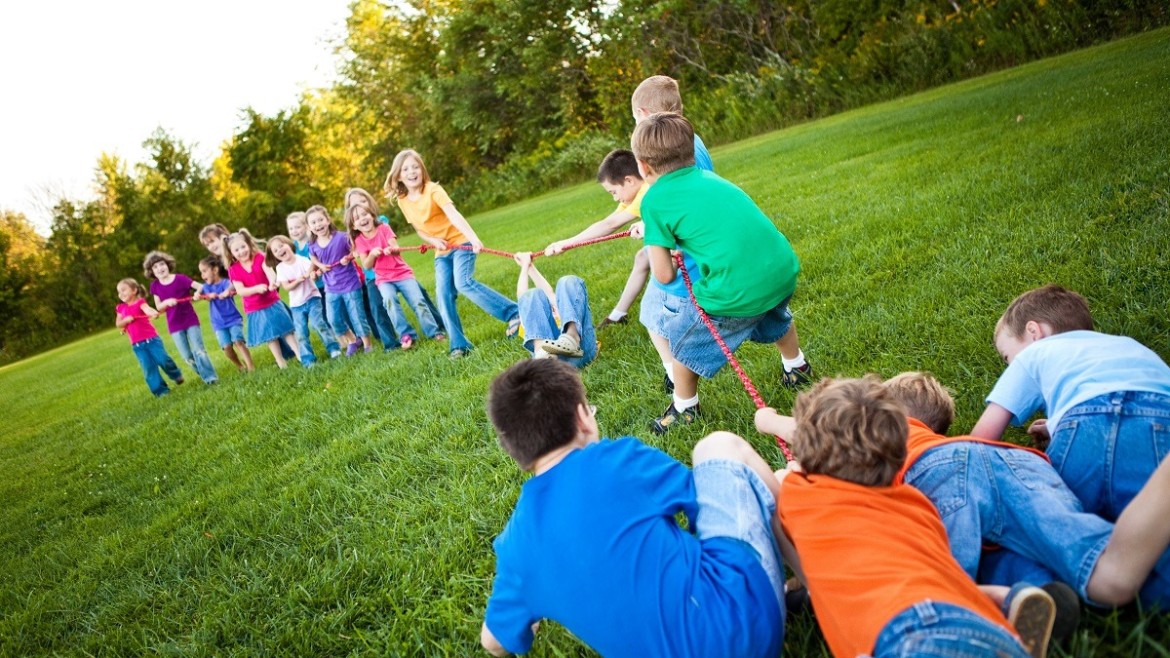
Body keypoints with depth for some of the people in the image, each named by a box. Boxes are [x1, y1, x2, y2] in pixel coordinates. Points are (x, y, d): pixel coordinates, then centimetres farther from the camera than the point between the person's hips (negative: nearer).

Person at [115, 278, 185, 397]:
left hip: (151, 339, -4)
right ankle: (161, 390, 6)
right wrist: (126, 320, -11)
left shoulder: (140, 302, -4)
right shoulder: (121, 308, 12)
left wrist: (153, 313, -49)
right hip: (137, 345, 4)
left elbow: (147, 309, -26)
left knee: (163, 360, -9)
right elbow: (118, 324, 11)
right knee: (149, 368, 0)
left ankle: (176, 375, 20)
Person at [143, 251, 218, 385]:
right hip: (174, 326, 3)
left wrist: (198, 292, -34)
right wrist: (166, 302, -19)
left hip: (191, 320, -3)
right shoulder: (155, 286, -1)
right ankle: (205, 375, 21)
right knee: (187, 356, 4)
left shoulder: (180, 278, -11)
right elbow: (158, 307, 2)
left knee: (199, 350, -7)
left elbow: (201, 286, -13)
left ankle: (210, 377, 1)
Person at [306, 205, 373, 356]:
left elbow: (354, 250, -2)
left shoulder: (341, 237, -17)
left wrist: (348, 258, -21)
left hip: (350, 284, -4)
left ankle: (367, 344, 23)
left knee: (357, 316, 4)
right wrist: (320, 266, -2)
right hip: (331, 288, 4)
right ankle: (353, 341, 30)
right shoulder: (313, 246, -4)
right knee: (334, 320, 7)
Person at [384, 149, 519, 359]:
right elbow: (420, 230, 12)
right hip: (441, 252, 6)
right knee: (443, 296, -6)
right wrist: (434, 241, -10)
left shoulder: (433, 190, -14)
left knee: (463, 283, -26)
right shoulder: (402, 201, 3)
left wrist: (473, 237, -43)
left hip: (460, 242, -6)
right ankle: (459, 345, 1)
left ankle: (514, 313, -23)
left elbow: (453, 214, -29)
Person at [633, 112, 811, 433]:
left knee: (683, 338, 21)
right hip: (784, 270, 6)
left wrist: (656, 241, 18)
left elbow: (664, 275, -3)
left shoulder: (654, 200, -5)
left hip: (735, 294, -6)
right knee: (775, 317, 40)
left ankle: (685, 408, 38)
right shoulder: (708, 176, 13)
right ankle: (796, 368, 61)